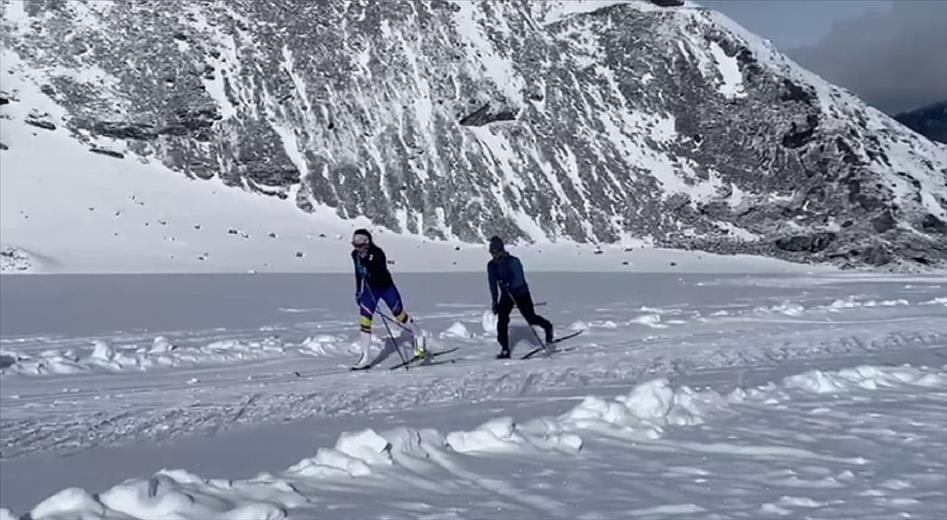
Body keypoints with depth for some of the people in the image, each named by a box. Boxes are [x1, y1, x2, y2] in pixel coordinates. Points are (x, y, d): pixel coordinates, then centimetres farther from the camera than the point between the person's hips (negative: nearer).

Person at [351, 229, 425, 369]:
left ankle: (418, 337, 34)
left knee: (399, 314, 7)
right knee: (365, 319, -6)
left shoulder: (377, 253, -25)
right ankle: (366, 356, -2)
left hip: (386, 286, -5)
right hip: (370, 289, 5)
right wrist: (358, 291, 15)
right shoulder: (355, 255, -5)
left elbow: (381, 272, -34)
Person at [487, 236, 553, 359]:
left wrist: (509, 285, -43)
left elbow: (519, 280, -27)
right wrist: (494, 301, 6)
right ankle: (505, 350, -7)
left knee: (530, 318, -2)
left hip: (521, 292, -5)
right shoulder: (491, 266, -3)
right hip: (506, 295, 5)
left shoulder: (513, 261, -21)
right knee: (502, 319, -12)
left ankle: (548, 327, 33)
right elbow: (493, 284, 7)